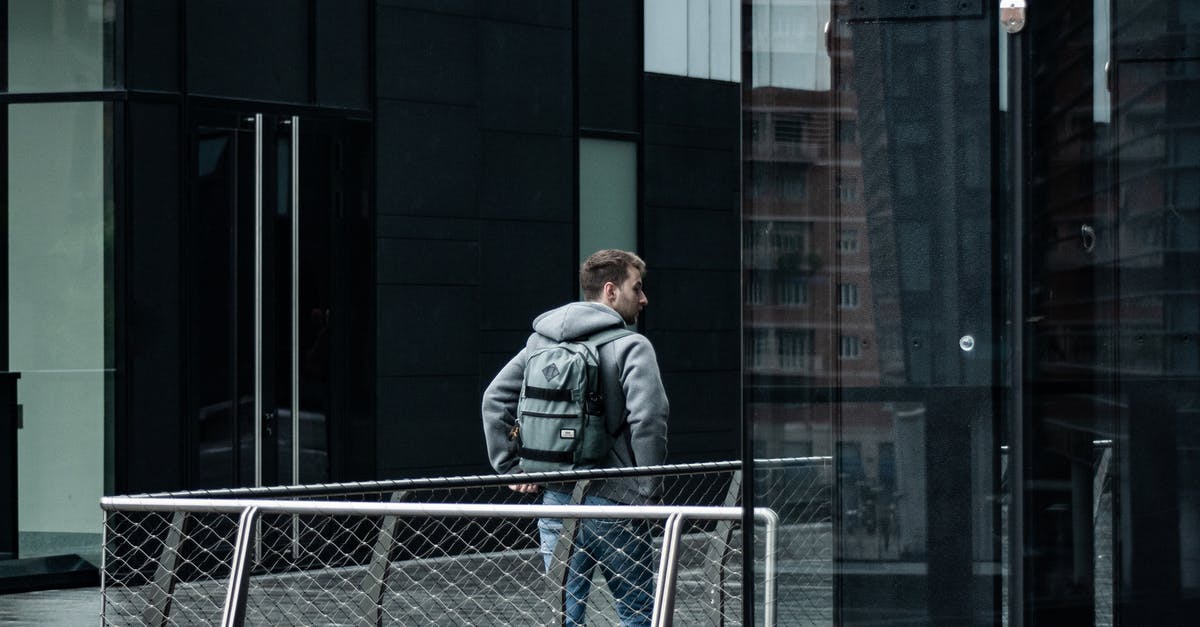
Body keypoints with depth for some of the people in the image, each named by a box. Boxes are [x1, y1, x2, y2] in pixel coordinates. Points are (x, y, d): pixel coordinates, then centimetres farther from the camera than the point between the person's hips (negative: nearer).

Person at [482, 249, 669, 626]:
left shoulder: (541, 340, 11)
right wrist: (650, 490, -11)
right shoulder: (631, 347, -9)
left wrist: (510, 467, 10)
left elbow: (495, 398, 10)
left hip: (555, 498, 6)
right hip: (612, 502, -5)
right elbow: (648, 419, -20)